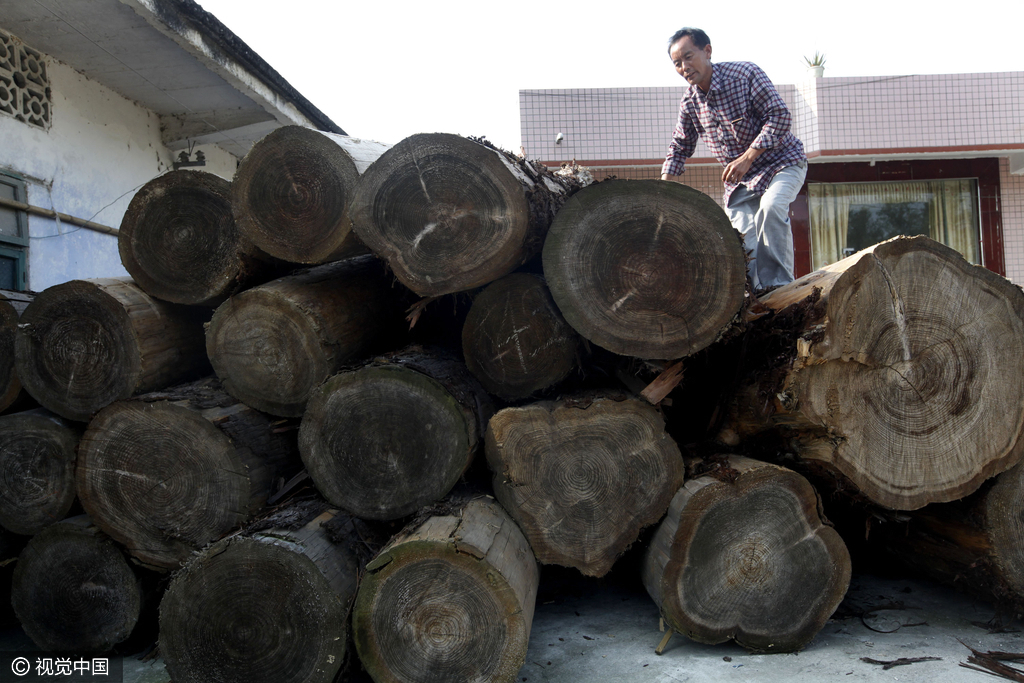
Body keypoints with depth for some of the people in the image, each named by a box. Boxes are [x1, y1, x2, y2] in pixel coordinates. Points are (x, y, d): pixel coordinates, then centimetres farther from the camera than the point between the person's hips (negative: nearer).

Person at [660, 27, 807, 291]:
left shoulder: (746, 74, -17)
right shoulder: (689, 102, 0)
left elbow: (779, 116, -21)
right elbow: (680, 148, 11)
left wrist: (747, 157, -29)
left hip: (781, 162, -5)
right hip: (738, 179, 6)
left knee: (770, 207, -33)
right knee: (741, 240, -6)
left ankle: (778, 286, -27)